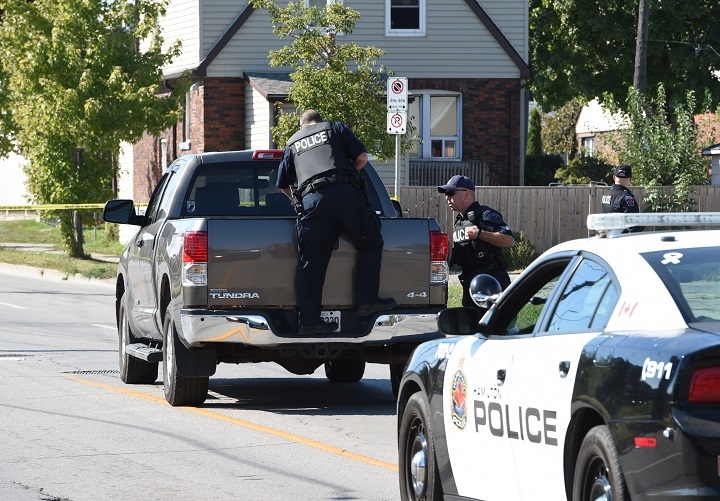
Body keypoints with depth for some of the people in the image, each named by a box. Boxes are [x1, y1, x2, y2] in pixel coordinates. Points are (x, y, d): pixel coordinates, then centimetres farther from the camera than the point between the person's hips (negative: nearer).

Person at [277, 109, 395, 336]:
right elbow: (362, 158, 13)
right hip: (345, 194, -2)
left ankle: (308, 320, 0)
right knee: (370, 243, 12)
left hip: (311, 200, 2)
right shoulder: (335, 128, 21)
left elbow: (283, 185, 28)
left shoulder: (292, 143, 28)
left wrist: (297, 201, 43)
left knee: (312, 262, 2)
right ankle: (367, 301, 5)